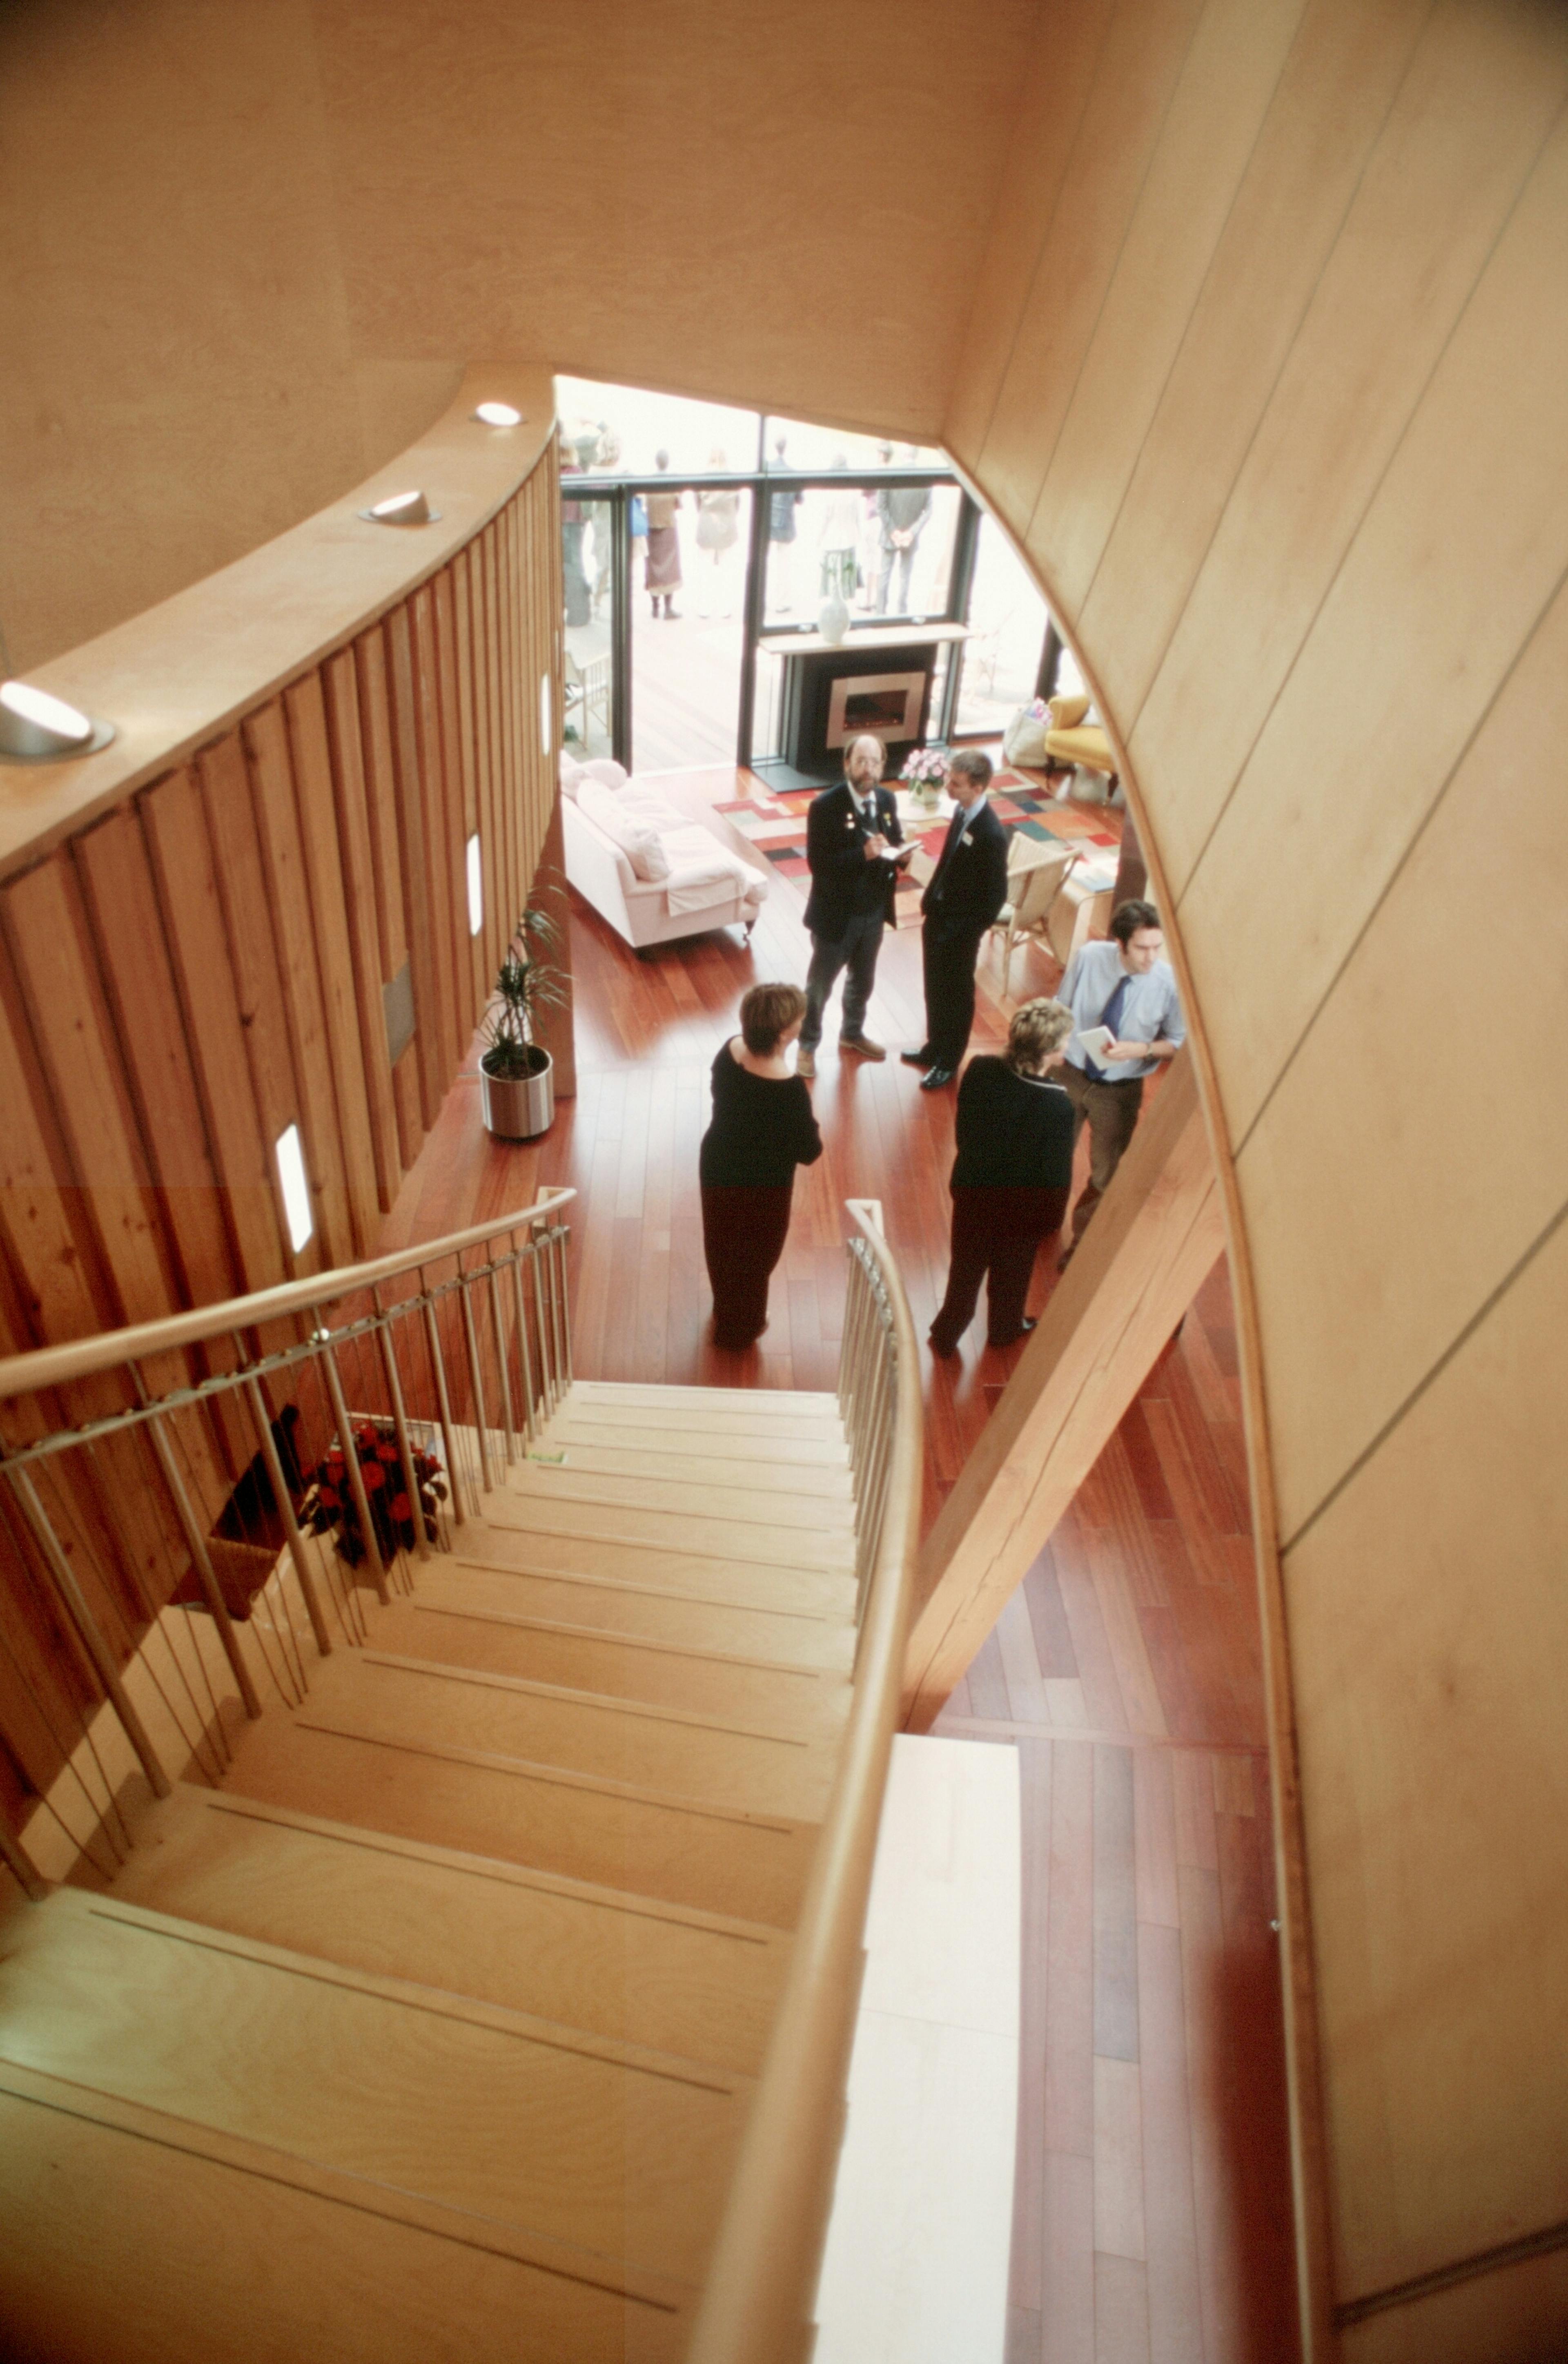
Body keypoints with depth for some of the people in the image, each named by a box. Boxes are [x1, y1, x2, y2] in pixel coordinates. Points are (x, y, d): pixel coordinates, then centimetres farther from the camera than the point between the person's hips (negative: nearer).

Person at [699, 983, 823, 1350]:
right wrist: (813, 1130, -2)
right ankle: (740, 1330, 43)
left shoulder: (729, 1051, -16)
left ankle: (725, 1311, 56)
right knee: (754, 1257, 20)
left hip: (717, 1166, 6)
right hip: (762, 1184, -6)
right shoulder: (790, 1091, -35)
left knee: (722, 1245, 29)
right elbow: (809, 1153, -22)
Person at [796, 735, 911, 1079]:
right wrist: (863, 854, -34)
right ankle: (807, 1046, 33)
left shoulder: (888, 800, -2)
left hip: (874, 911, 6)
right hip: (836, 914, -6)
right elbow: (817, 863, -23)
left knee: (862, 981, 25)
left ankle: (852, 1034, 49)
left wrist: (901, 854, -15)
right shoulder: (825, 805, -20)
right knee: (819, 986, 12)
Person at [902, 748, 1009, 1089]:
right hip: (938, 915, 8)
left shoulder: (992, 834, -27)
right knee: (934, 989, 23)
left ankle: (948, 1063, 30)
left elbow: (996, 895, -21)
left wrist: (963, 933, -17)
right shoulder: (962, 811, -2)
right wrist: (929, 899, 9)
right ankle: (935, 1047, 43)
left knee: (956, 996, 12)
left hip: (960, 930, -8)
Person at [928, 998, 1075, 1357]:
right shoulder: (1059, 1105, -33)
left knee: (966, 1267, 25)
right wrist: (1052, 1219, -3)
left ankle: (947, 1333, 44)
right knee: (1011, 1271, 26)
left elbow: (963, 1129, -6)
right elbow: (1057, 1172, -21)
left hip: (973, 1189, 3)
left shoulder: (980, 1069, -22)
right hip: (1022, 1206, -3)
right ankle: (1004, 1328, 52)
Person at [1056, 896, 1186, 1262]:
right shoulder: (1088, 957, -20)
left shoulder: (1169, 981, -23)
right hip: (1071, 1075, 1)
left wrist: (1140, 1049, -26)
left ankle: (1081, 1241, 44)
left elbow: (1178, 1042, -9)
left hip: (1120, 1092, -1)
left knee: (1104, 1174, 17)